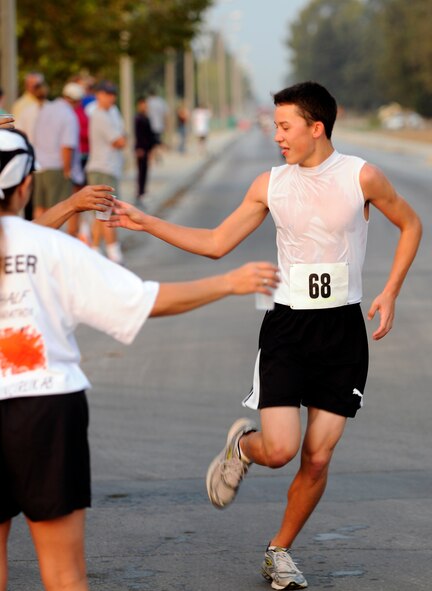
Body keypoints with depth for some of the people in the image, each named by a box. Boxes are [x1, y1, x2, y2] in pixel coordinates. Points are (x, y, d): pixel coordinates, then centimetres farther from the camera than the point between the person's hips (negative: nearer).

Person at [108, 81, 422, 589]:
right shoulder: (270, 185, 1)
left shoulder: (361, 177, -6)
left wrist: (389, 293, 0)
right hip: (287, 325, 1)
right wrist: (147, 223, 1)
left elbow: (410, 225, 9)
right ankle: (241, 445, 22)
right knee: (279, 449, -14)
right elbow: (216, 243, 7)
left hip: (343, 329, -1)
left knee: (317, 458, 0)